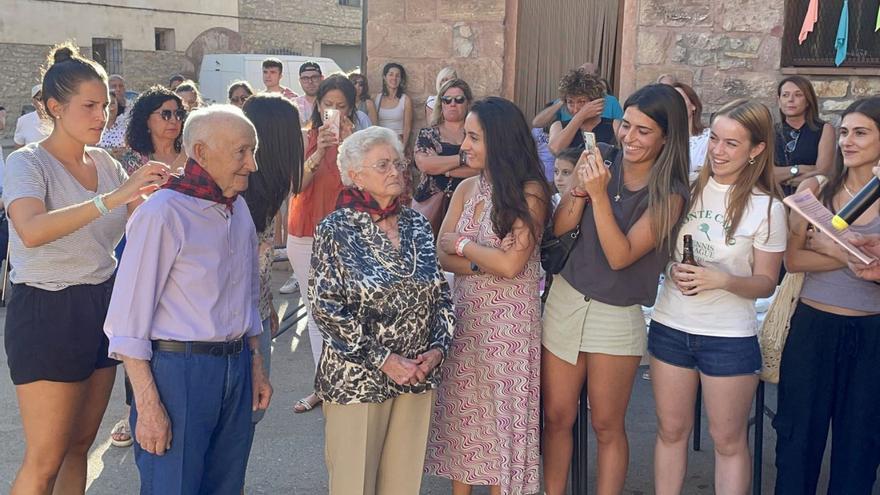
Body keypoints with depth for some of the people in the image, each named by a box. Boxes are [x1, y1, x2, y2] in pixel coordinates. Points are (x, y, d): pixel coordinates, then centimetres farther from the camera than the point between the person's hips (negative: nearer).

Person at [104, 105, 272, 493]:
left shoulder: (239, 208, 10)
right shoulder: (162, 213, -14)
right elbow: (127, 322, -15)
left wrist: (257, 368, 19)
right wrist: (148, 406, -17)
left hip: (236, 369, 7)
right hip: (178, 370, -7)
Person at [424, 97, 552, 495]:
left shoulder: (530, 192, -10)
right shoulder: (466, 188, 7)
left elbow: (511, 265, -18)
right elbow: (442, 256, -1)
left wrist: (463, 244, -6)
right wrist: (487, 262, -16)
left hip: (508, 322, -5)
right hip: (462, 314, 6)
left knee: (501, 414, 5)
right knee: (460, 409, 11)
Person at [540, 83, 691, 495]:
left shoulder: (669, 195, -11)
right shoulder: (601, 160, -3)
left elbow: (620, 256, -19)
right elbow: (559, 228, -1)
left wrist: (599, 194, -26)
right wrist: (579, 190, -19)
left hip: (617, 317, -3)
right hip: (566, 299, 3)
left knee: (607, 426, 10)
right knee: (556, 417, 11)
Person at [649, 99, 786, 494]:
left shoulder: (767, 208, -8)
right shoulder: (685, 189, 0)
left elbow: (766, 283, -5)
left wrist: (723, 280, -22)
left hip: (730, 337, -3)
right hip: (670, 326, 3)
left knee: (728, 440, 9)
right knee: (671, 430, 14)